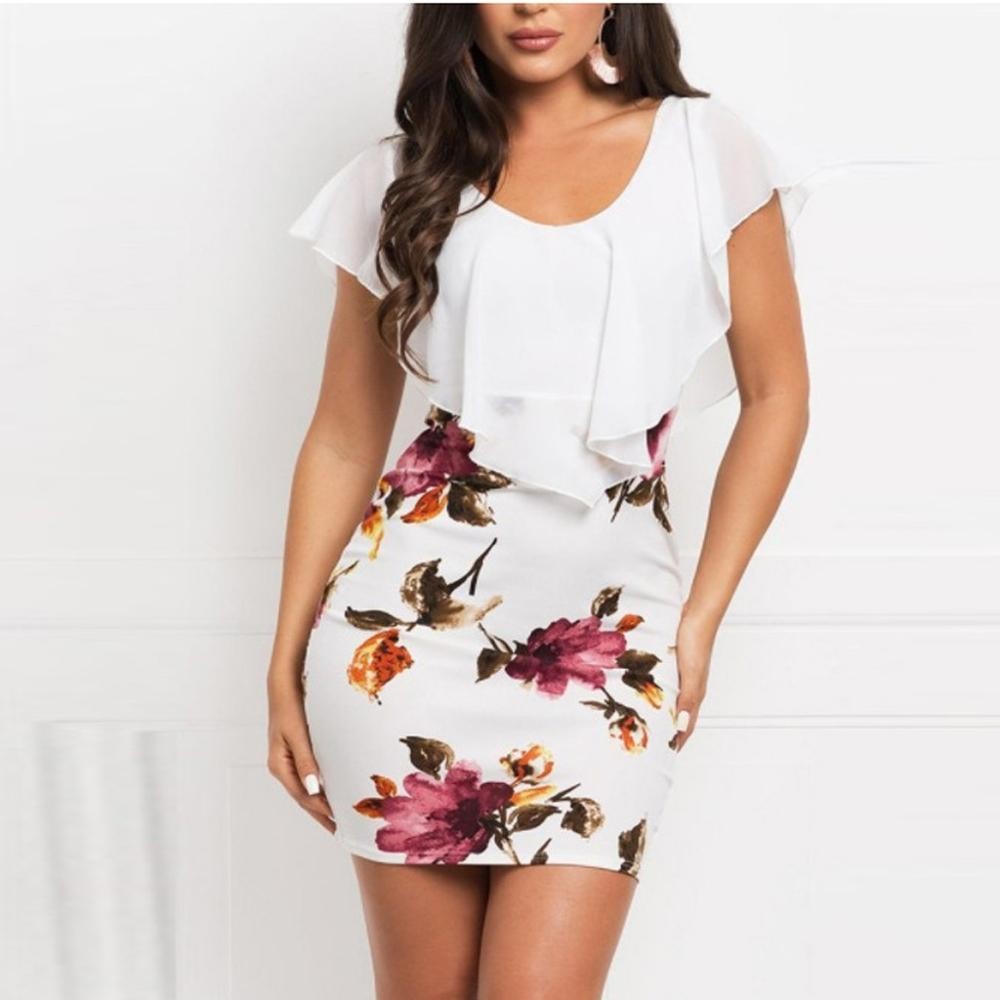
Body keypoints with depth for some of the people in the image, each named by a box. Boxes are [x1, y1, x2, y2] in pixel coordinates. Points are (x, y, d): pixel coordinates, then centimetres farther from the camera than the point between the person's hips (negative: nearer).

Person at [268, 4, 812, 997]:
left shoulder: (709, 150, 5)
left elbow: (775, 395, 8)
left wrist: (699, 621, 1)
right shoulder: (403, 178, 7)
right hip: (417, 606, 1)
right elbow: (343, 437, 11)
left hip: (608, 615, -1)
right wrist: (287, 660, 8)